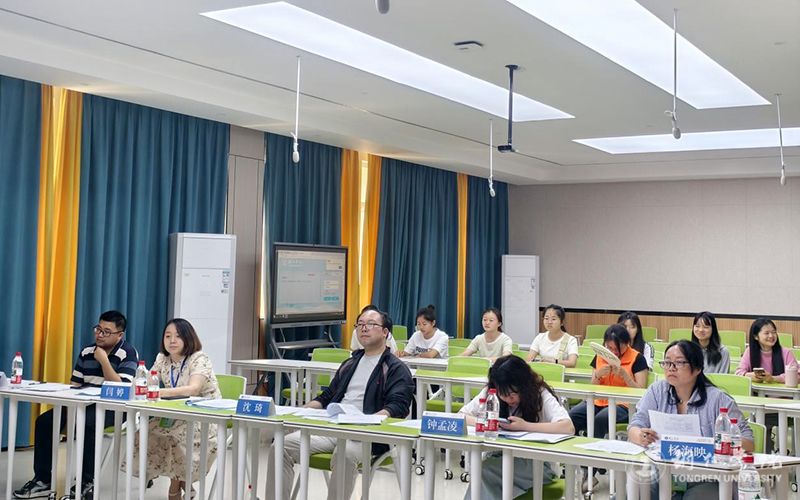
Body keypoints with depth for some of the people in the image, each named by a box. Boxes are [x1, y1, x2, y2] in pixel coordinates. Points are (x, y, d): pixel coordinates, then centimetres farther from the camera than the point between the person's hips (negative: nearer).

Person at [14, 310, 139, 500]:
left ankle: (87, 483, -20)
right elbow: (73, 385, 14)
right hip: (84, 404, 7)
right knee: (45, 421, -11)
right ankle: (43, 480, -2)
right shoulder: (86, 352, 12)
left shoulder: (128, 354, -7)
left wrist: (104, 360, -17)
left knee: (86, 424, -36)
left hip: (112, 408, -7)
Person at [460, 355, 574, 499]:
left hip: (538, 464, -4)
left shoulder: (541, 395, -12)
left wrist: (524, 426, -29)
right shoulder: (490, 393, -2)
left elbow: (568, 427, -27)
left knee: (484, 471, -29)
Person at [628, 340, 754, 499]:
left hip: (705, 481, -2)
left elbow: (747, 442, -4)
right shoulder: (657, 391, 8)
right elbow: (634, 427, 2)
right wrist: (641, 437, -24)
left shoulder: (717, 399, -1)